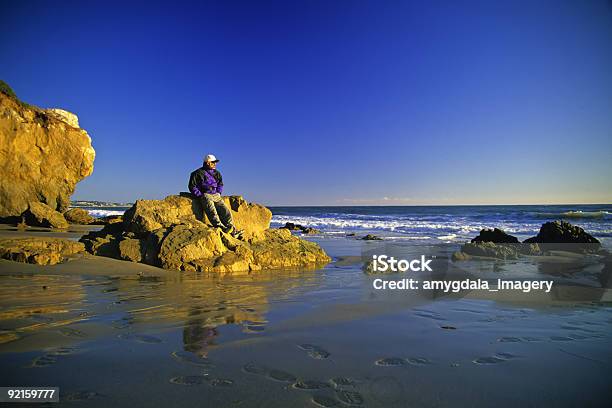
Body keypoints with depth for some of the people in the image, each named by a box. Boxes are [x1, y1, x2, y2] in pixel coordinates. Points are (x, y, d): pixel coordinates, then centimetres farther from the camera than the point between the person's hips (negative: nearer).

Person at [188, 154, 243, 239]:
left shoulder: (217, 173, 21)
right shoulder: (198, 173, 2)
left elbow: (220, 184, 32)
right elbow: (192, 186, 1)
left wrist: (218, 193, 14)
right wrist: (200, 195, -8)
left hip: (216, 195, 5)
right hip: (205, 195, -5)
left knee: (226, 211, -14)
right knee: (212, 211, -31)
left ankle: (233, 231, -22)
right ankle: (220, 226, -51)